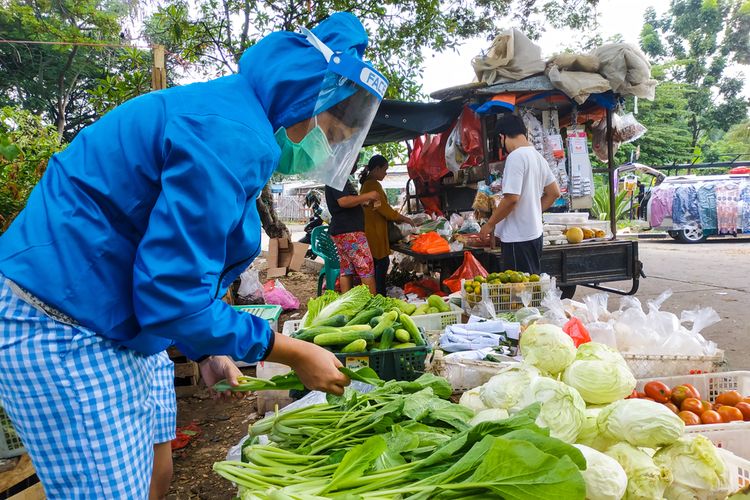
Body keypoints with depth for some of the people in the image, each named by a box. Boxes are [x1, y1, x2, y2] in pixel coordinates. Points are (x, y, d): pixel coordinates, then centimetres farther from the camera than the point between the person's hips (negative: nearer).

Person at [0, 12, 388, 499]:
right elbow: (173, 294, -27)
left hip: (124, 327, 10)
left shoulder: (230, 118, 10)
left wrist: (209, 349, 11)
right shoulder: (230, 135, -24)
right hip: (63, 334, -10)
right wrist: (296, 354, -16)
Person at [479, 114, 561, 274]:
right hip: (535, 232, 9)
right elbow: (554, 192, 17)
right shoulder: (538, 156, 12)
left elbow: (511, 198, -23)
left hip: (518, 237, -9)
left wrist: (489, 224, -13)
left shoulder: (515, 157, -16)